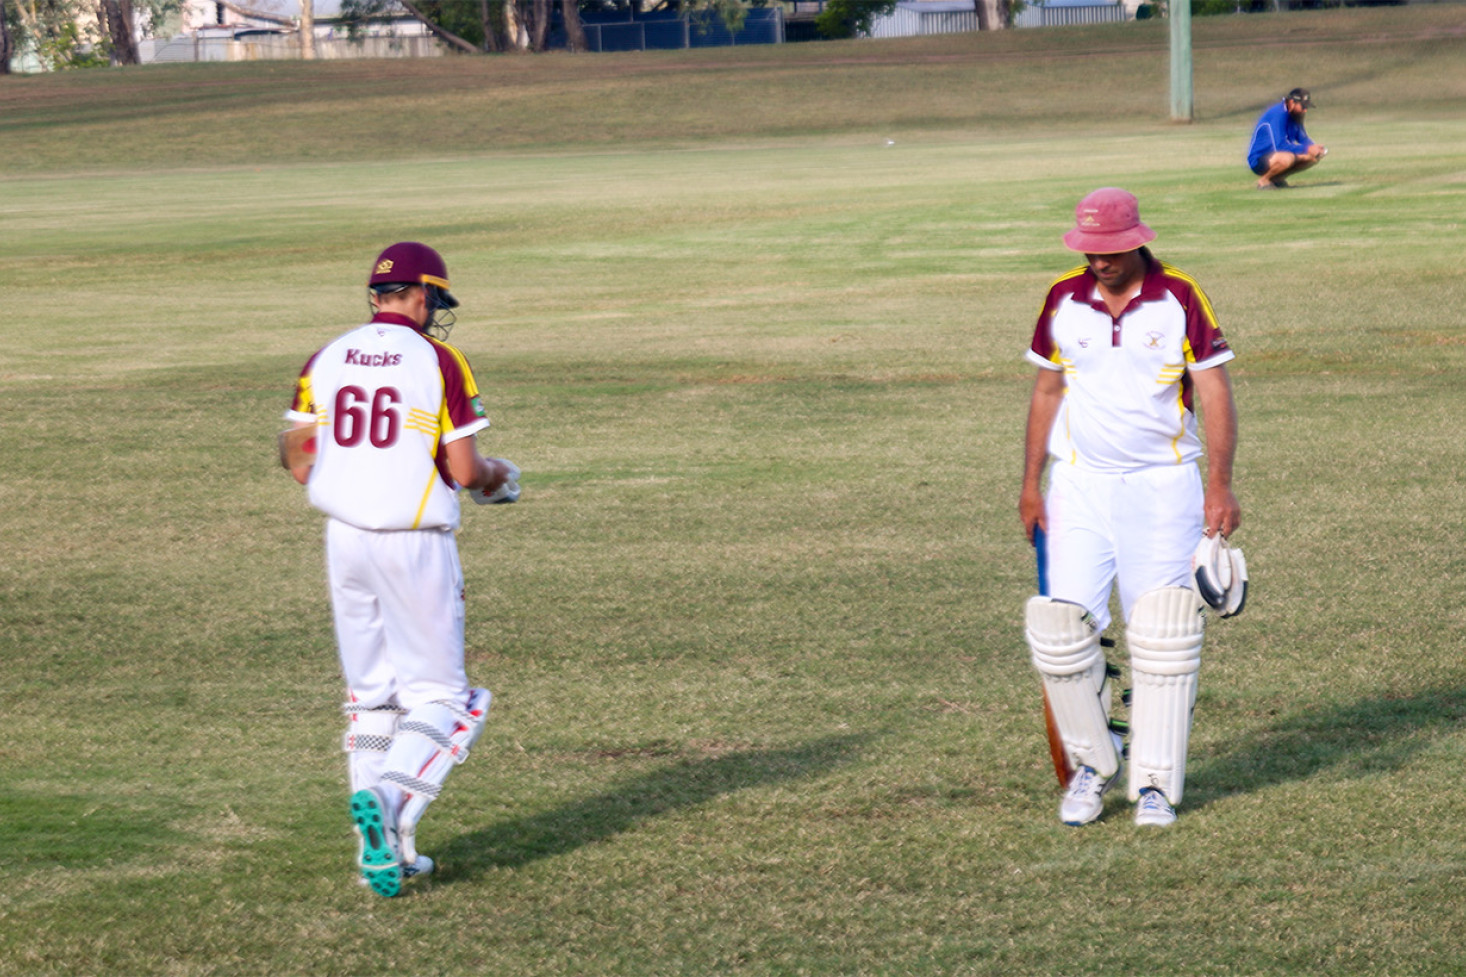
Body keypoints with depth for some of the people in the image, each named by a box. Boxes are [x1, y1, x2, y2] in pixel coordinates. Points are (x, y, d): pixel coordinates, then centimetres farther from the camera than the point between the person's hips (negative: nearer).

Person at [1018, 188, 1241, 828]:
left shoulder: (1180, 299, -5)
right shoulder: (1063, 300, 4)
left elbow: (1215, 393, -6)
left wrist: (1219, 484, -16)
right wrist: (1031, 482, 9)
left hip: (1163, 486, -2)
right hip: (1080, 485, 2)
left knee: (1161, 633, -6)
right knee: (1062, 624, -9)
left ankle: (1156, 781, 4)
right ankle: (1092, 763, 11)